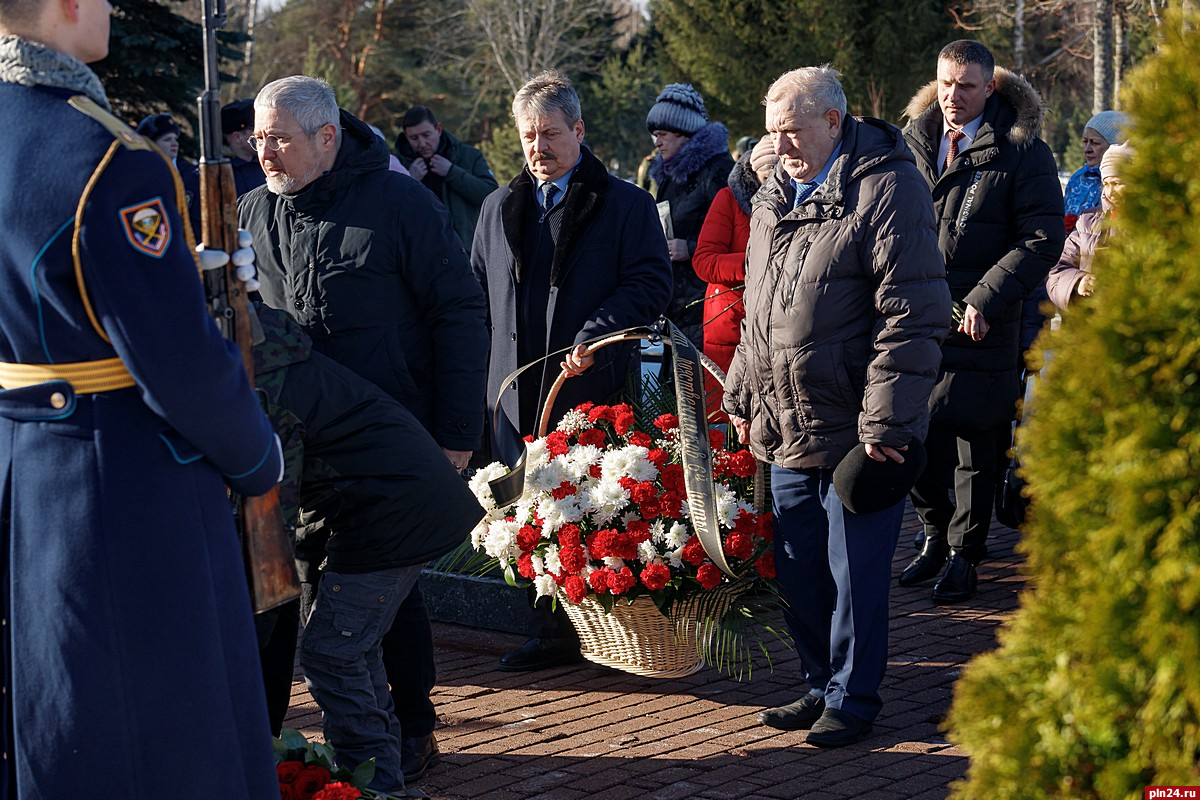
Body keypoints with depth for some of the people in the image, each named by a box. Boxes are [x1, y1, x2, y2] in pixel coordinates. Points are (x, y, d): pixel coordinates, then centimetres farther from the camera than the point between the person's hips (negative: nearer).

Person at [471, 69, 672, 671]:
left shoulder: (626, 205, 2)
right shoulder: (500, 208, 17)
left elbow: (651, 284, -6)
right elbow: (478, 291, 22)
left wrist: (593, 337, -18)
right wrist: (480, 369, 11)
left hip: (595, 390, -4)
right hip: (518, 393, 5)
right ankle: (553, 633, 13)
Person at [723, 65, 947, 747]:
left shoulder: (888, 189, -12)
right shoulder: (774, 199, 14)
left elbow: (914, 318, -17)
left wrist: (886, 423, -19)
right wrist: (743, 397, 20)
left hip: (856, 432, -7)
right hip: (785, 429, 8)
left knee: (855, 574, 1)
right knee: (799, 570, 13)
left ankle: (853, 699, 15)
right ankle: (821, 685, 29)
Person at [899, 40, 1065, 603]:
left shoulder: (1022, 152, -6)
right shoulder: (911, 143, 7)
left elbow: (1043, 239, -9)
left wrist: (986, 301, -16)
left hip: (979, 326, -4)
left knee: (975, 446, 5)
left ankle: (963, 555, 20)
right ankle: (935, 534, 28)